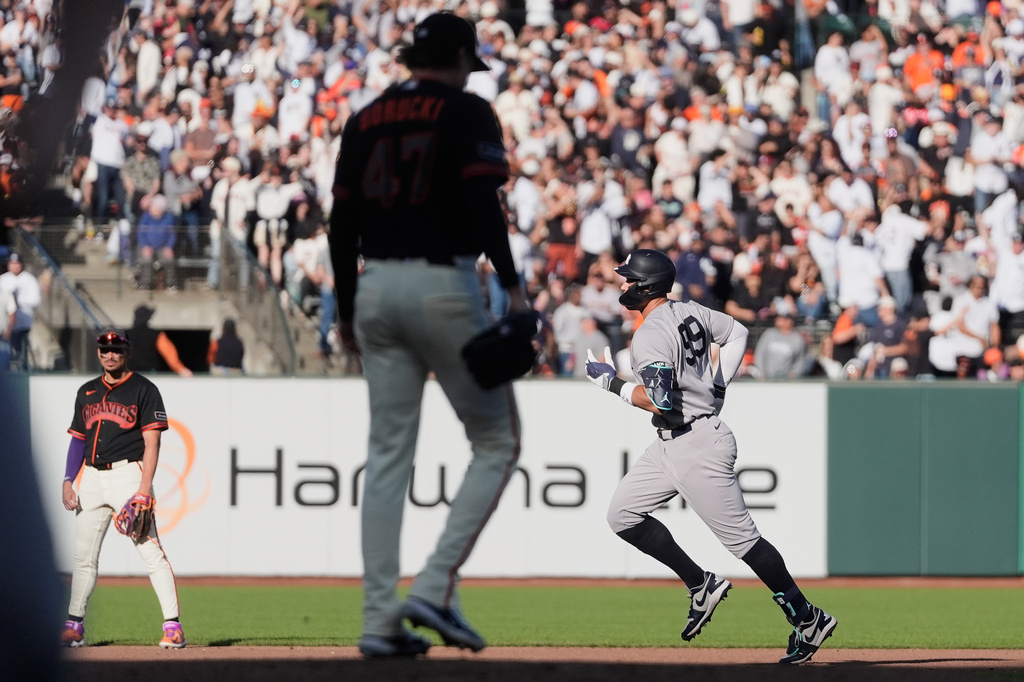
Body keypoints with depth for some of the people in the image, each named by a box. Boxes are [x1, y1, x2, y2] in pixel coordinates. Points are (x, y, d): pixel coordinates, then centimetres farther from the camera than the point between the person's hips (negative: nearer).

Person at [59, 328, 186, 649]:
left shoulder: (144, 390, 0)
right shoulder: (87, 392, 17)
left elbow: (151, 442, -6)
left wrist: (145, 487, -17)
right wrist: (68, 481, 7)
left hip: (128, 474, -6)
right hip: (92, 477, 6)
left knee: (151, 550, -12)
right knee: (83, 556, 7)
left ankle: (173, 625, -15)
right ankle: (74, 627, 12)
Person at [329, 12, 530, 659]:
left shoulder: (366, 119, 14)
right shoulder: (467, 111, -3)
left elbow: (342, 221, 13)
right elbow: (482, 202, -16)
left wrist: (347, 310, 20)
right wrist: (512, 285, -17)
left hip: (377, 288, 6)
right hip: (445, 287, -6)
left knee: (388, 456, 8)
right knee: (497, 442, 5)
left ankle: (380, 620, 3)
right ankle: (436, 585, -10)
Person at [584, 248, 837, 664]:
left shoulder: (650, 335, -20)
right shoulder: (690, 312, 8)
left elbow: (658, 401, -30)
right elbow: (737, 334, 22)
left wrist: (613, 384, -16)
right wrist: (716, 387, 18)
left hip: (697, 446, -10)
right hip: (671, 444, 10)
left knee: (740, 536, -5)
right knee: (623, 513, 9)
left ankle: (807, 620, 1)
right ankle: (701, 586, 11)